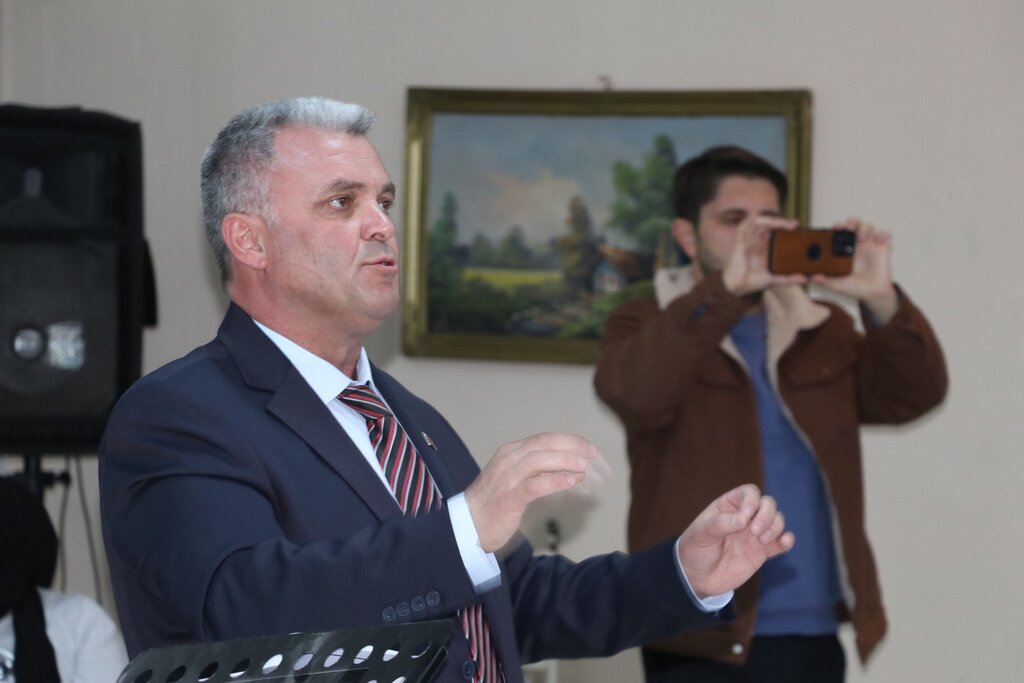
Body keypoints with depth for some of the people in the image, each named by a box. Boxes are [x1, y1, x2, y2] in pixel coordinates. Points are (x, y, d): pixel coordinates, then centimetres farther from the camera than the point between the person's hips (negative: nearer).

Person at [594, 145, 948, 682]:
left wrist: (881, 302, -19)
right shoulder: (647, 327, 1)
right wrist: (727, 289, -32)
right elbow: (631, 392, -21)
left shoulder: (823, 332, 14)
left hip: (814, 638, 4)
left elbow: (913, 394, 0)